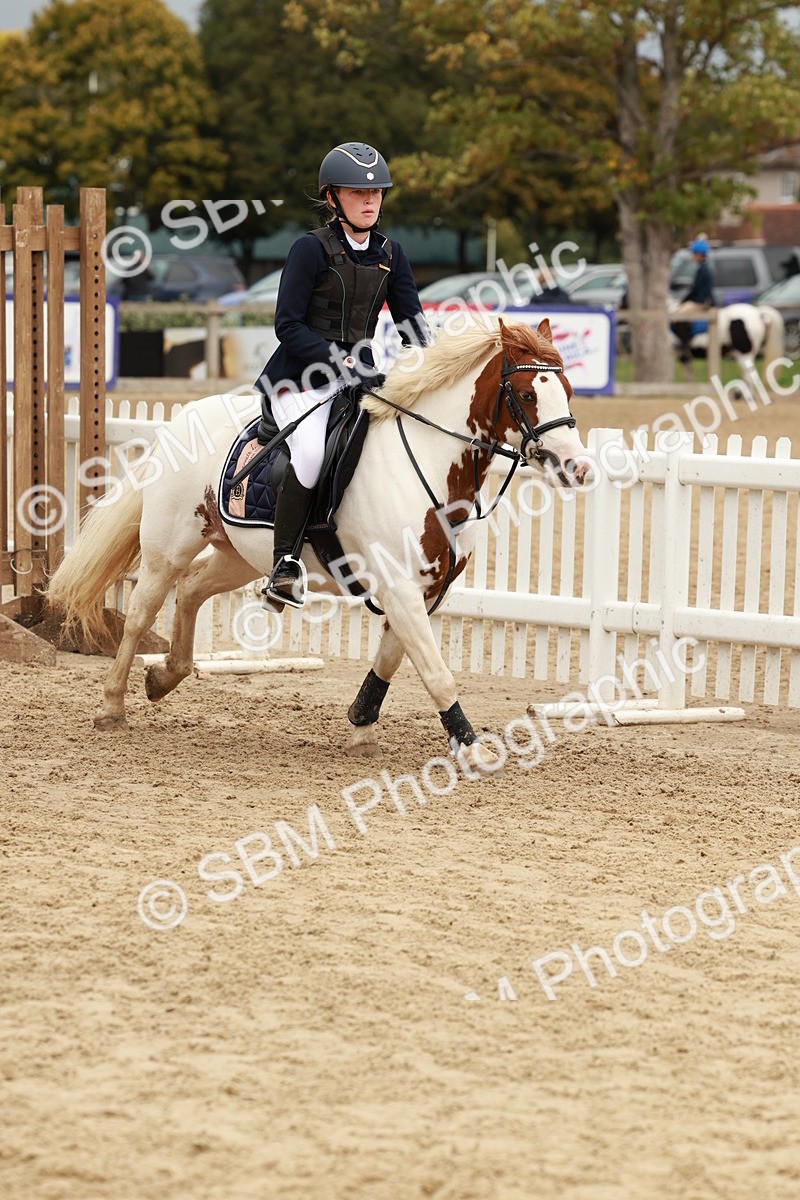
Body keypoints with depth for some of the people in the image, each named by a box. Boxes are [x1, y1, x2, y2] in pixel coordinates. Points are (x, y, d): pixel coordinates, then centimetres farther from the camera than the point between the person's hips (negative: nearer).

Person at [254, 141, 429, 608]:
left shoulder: (391, 255, 10)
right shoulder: (312, 249, -7)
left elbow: (412, 325, 11)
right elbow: (289, 325, -11)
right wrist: (338, 363, -20)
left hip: (358, 378, 6)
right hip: (301, 379, -6)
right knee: (312, 448, -33)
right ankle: (286, 563, -24)